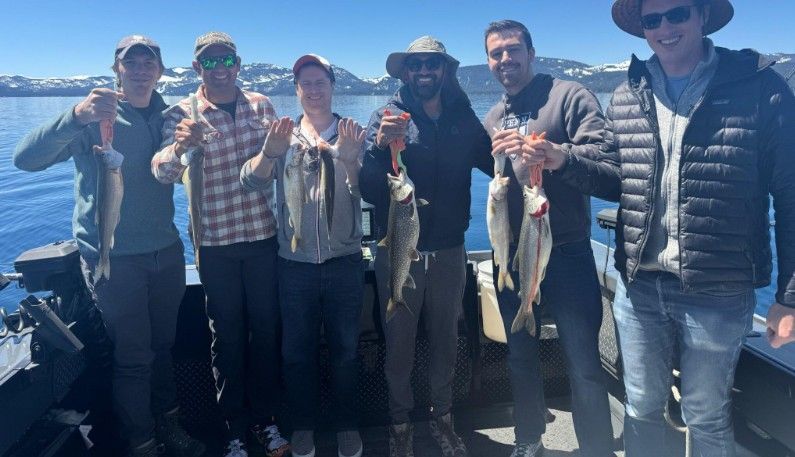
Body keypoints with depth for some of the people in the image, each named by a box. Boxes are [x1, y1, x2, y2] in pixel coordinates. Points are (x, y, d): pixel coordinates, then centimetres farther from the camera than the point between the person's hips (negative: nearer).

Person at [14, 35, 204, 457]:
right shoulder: (94, 117, -9)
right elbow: (25, 158, -21)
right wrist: (76, 117, -39)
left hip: (166, 252, 4)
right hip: (113, 259, -4)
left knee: (163, 346, 15)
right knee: (133, 357, 4)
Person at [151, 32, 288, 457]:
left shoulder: (260, 104, 5)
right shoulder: (183, 113, -3)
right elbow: (163, 171, -18)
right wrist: (180, 146, -39)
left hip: (263, 234, 2)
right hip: (215, 242, -2)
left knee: (266, 329, 10)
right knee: (227, 335, 8)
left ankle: (265, 418, 29)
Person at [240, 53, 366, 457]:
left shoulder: (352, 135, 2)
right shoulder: (283, 137, 5)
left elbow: (366, 191, -12)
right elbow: (250, 181, -9)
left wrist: (347, 155, -32)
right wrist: (271, 150, -30)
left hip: (344, 261, -1)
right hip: (295, 263, 1)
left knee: (345, 348, 11)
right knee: (298, 349, 13)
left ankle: (347, 425, 30)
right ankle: (303, 424, 32)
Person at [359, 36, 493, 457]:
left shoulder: (464, 120, 3)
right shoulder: (387, 117, -5)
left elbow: (494, 164, 8)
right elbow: (369, 191, -13)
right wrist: (380, 146, -30)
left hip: (449, 250, 3)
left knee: (445, 338, 16)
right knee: (399, 342, 11)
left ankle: (442, 417, 36)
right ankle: (400, 423, 31)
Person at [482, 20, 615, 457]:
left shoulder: (570, 96, -6)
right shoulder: (491, 119, 12)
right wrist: (513, 167, -5)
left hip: (566, 252, -5)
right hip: (511, 254, 6)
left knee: (584, 366, -1)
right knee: (520, 357, 17)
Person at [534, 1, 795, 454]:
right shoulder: (627, 96, 5)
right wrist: (564, 161, -8)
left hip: (718, 292, -3)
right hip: (638, 286, 4)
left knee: (706, 417, 17)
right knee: (642, 407, 20)